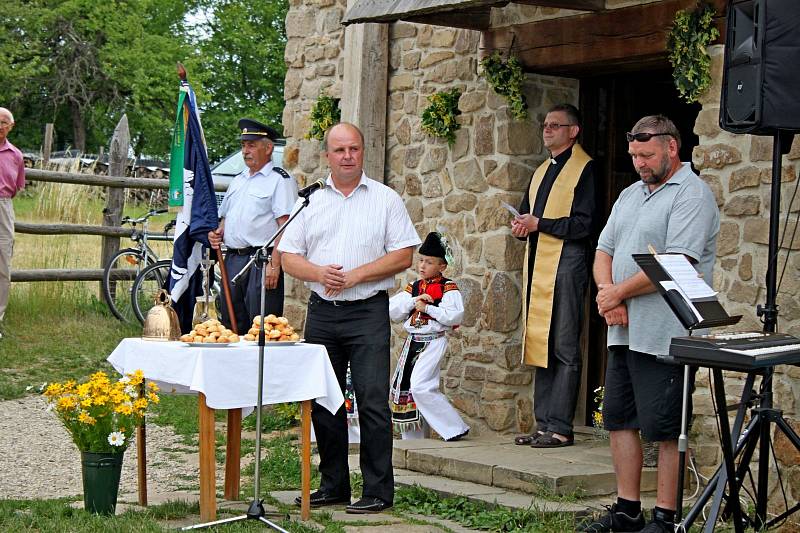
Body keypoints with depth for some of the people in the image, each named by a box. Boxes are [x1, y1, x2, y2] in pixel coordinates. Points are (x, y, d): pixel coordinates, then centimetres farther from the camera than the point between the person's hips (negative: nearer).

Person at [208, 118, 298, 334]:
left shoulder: (280, 179, -4)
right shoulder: (238, 180, 21)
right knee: (231, 326, 10)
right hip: (232, 259, 8)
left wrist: (274, 264, -21)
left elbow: (285, 225, -13)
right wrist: (218, 234, 7)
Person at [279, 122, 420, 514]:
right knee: (323, 401, 8)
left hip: (368, 310, -4)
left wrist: (356, 275, -12)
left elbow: (403, 255, -3)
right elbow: (289, 257, 9)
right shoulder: (311, 201, 11)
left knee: (372, 401, -8)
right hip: (321, 311, 4)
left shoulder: (385, 199, 3)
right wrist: (319, 272, -11)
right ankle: (333, 485, 19)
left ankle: (378, 491, -3)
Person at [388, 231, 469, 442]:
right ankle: (411, 437, 21)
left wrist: (427, 308, -18)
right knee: (402, 387, 9)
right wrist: (414, 301, -11)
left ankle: (455, 429, -11)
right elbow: (392, 310, 3)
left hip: (433, 341, -7)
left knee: (421, 386, -20)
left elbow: (455, 315, -20)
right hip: (412, 341, 7)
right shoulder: (413, 287, 12)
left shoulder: (448, 288, -6)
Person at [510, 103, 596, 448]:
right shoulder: (541, 171, 22)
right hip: (538, 266, 9)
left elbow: (583, 224, -14)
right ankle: (544, 424, 15)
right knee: (540, 344, 9)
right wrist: (521, 226, 5)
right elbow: (526, 213, 28)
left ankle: (560, 428, -7)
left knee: (564, 349, -8)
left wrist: (538, 223, -13)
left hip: (567, 264, -9)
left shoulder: (584, 168, -5)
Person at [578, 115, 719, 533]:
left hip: (664, 336, -9)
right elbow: (604, 251, 16)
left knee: (663, 429, -4)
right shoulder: (630, 195, 19)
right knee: (619, 419, 11)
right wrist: (607, 292, -5)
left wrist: (619, 292, -12)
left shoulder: (691, 194, -9)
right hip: (624, 332, 9)